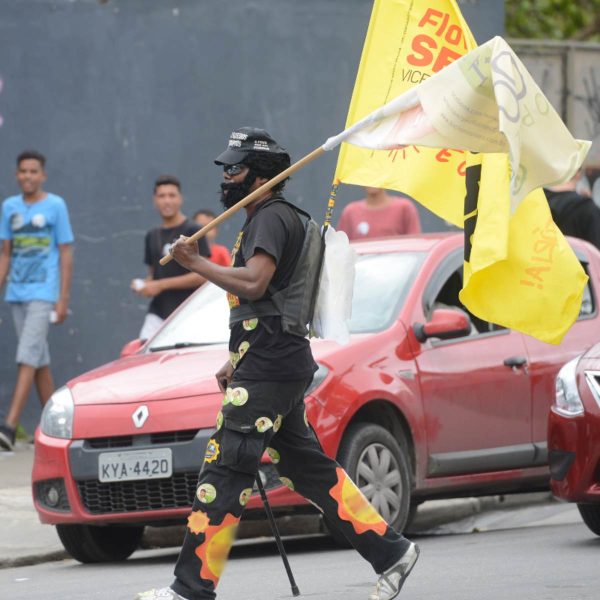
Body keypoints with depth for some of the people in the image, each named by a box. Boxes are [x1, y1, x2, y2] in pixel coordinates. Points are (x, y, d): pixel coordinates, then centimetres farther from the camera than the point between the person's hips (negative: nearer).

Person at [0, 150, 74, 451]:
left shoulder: (55, 206, -2)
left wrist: (63, 299, -7)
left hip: (44, 294, -5)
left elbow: (65, 254, -2)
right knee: (39, 359, 10)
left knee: (28, 358, -14)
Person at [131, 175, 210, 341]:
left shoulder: (192, 231, -3)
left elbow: (202, 275, -10)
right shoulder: (153, 236, 17)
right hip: (158, 313, 5)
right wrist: (142, 285, 2)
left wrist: (161, 285, -13)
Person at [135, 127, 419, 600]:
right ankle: (390, 551, 12)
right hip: (271, 363, 11)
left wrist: (195, 263, -16)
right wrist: (238, 364, 24)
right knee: (308, 468, 12)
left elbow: (253, 283, -26)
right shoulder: (260, 220, 23)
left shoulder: (273, 217, -10)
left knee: (225, 471, -11)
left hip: (270, 366, -11)